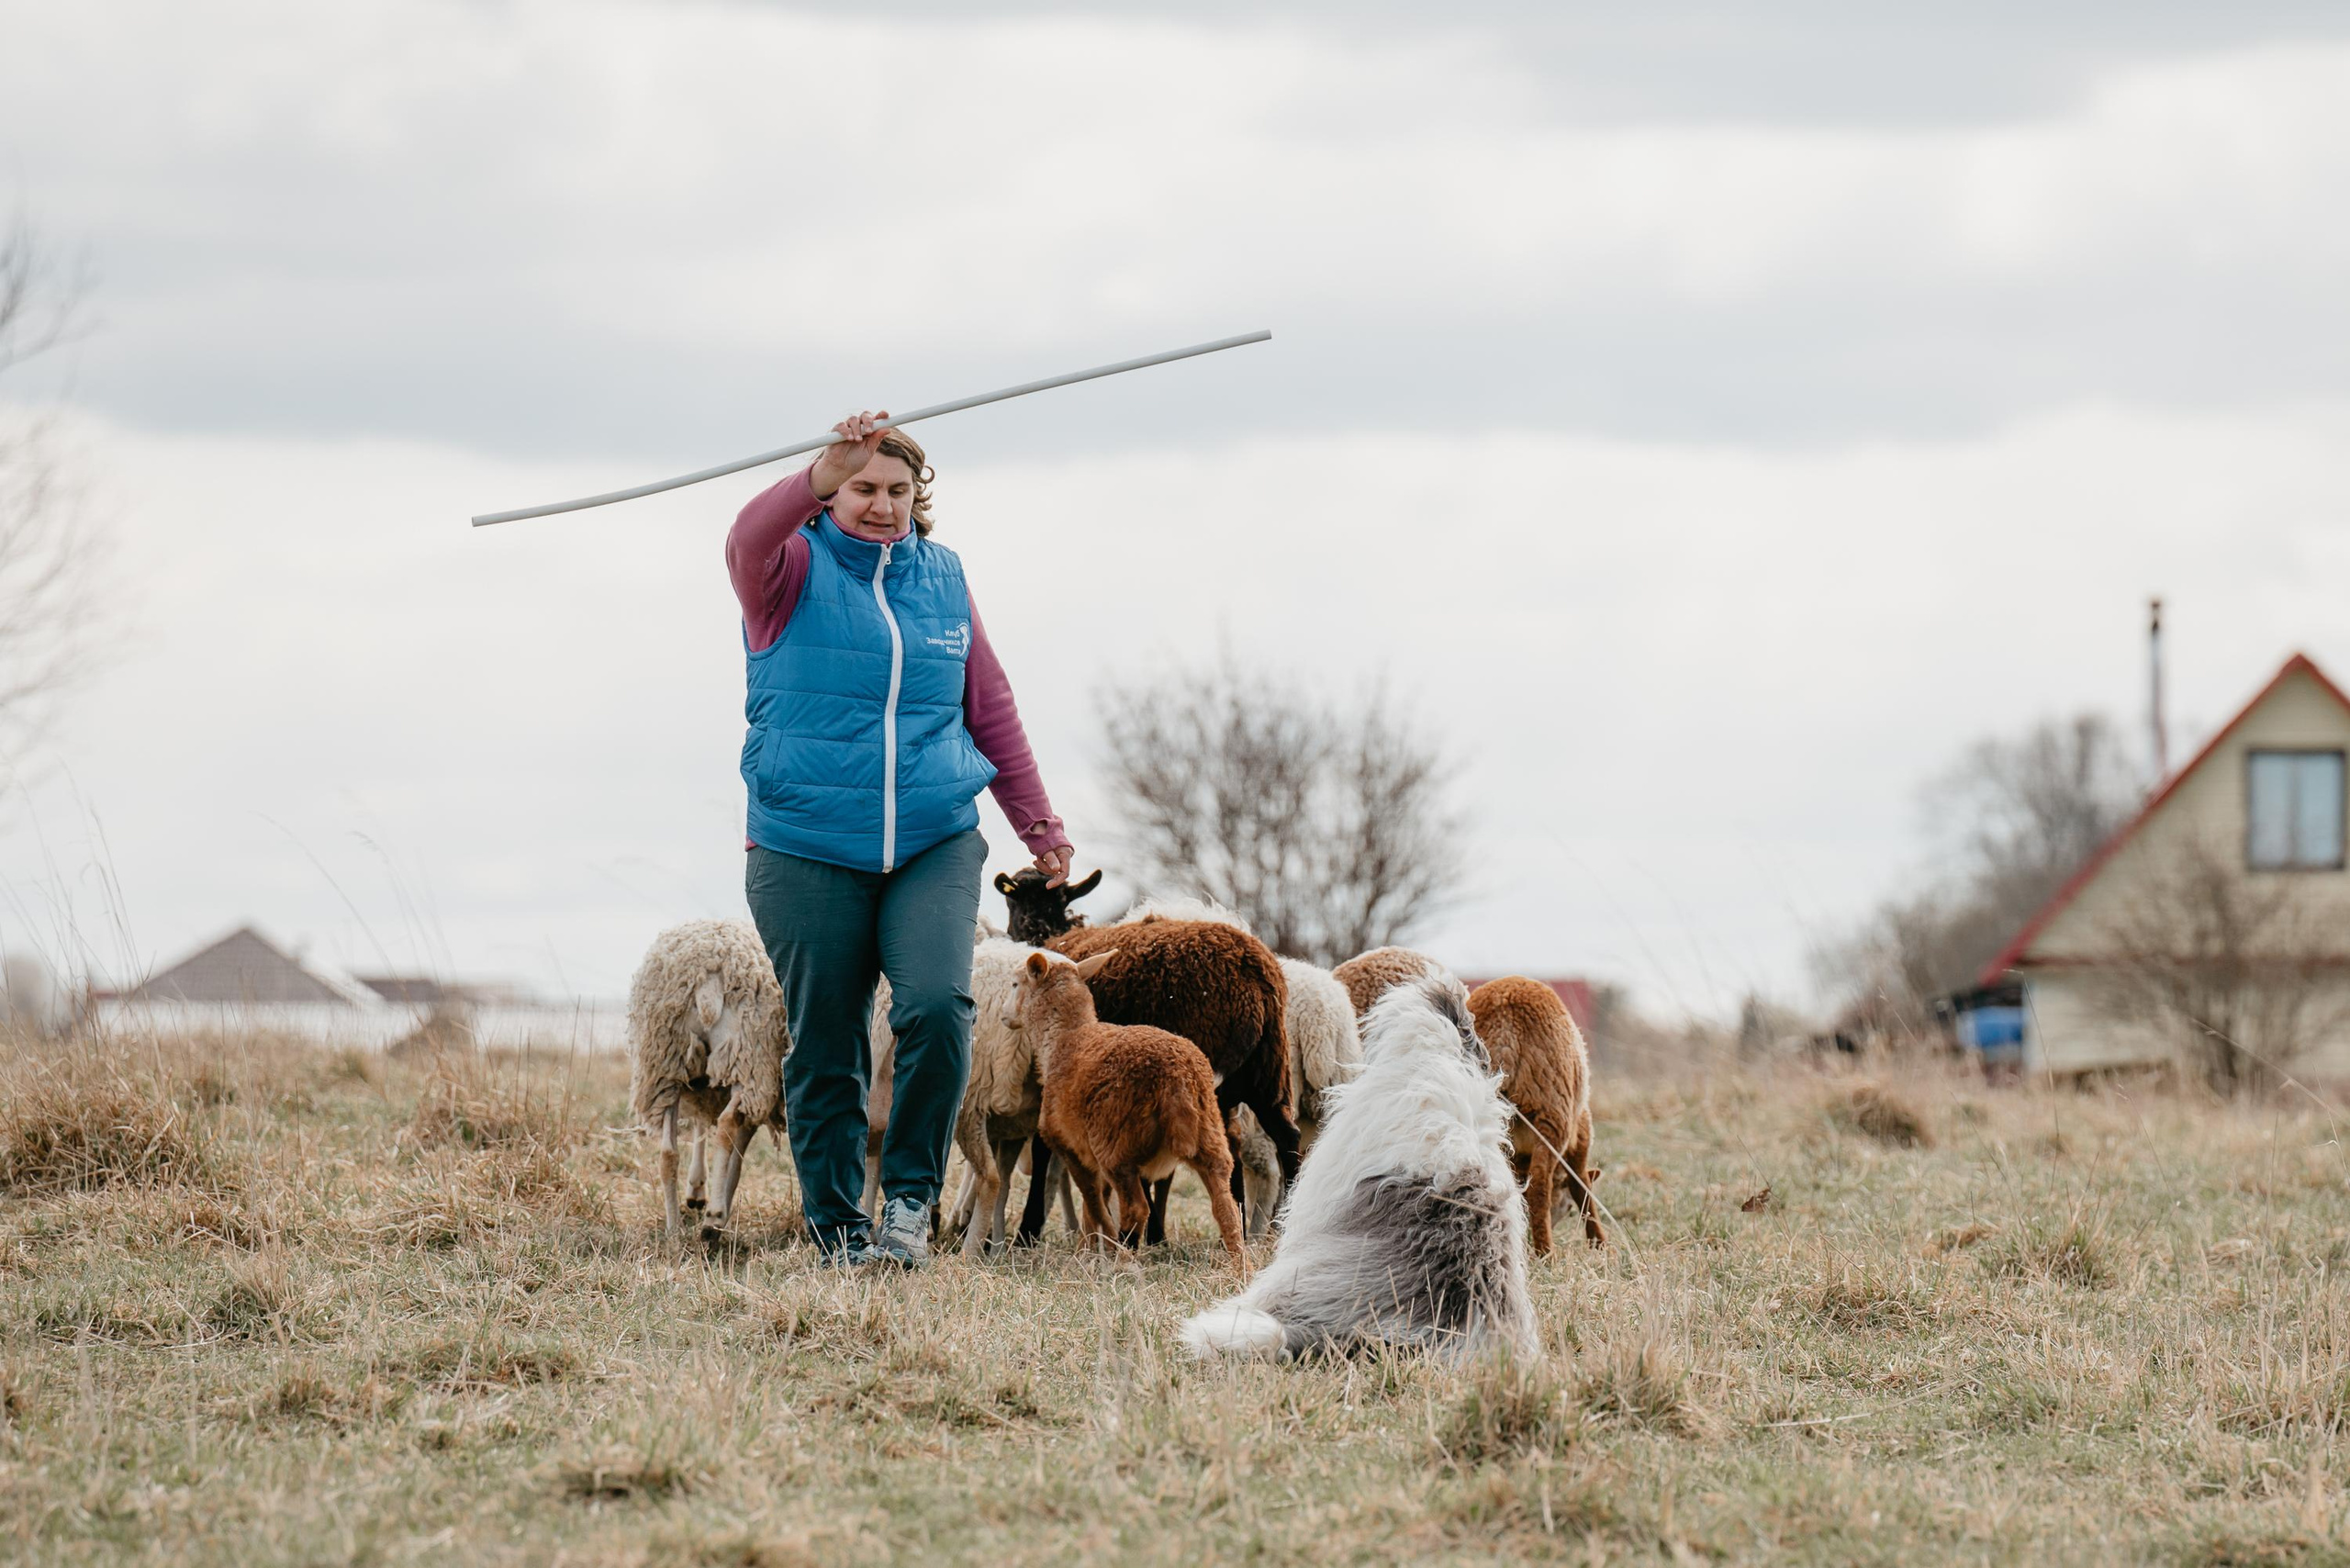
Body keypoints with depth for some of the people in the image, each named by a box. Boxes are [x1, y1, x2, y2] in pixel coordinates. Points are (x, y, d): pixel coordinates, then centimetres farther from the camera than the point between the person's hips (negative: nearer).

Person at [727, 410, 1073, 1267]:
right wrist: (827, 473, -40)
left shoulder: (942, 577, 13)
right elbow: (751, 538, -23)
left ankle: (910, 1195, -5)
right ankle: (840, 1241, 11)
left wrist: (1038, 824, 21)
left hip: (935, 845, 2)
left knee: (937, 1004, -20)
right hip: (807, 852, -2)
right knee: (825, 1051, 1)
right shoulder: (794, 569, 2)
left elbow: (990, 707, 21)